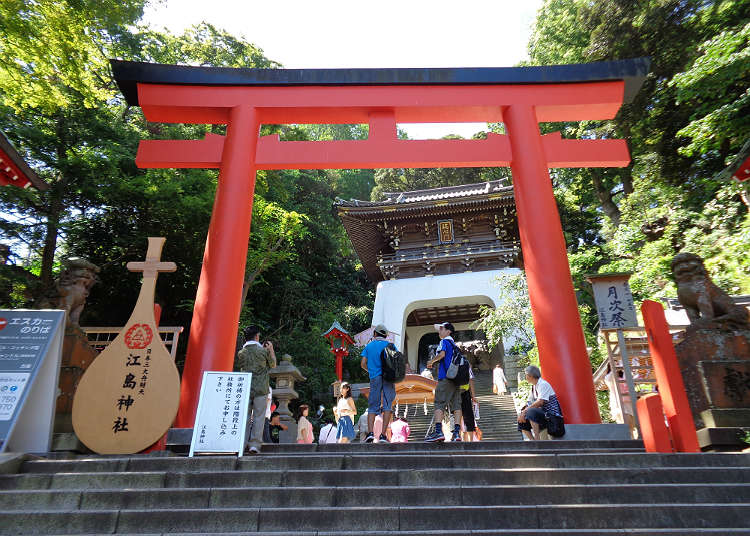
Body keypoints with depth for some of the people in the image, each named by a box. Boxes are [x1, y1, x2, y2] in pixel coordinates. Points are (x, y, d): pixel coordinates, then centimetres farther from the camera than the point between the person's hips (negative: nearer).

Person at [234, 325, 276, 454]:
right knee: (259, 417, 2)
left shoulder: (241, 353, 1)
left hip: (245, 389, 3)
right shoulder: (264, 351, -4)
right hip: (261, 389, -2)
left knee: (244, 416, 8)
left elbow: (237, 369, 15)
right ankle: (255, 444, -2)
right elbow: (273, 365, 10)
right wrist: (271, 350, 20)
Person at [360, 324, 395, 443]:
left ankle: (370, 433, -11)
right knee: (387, 405, -1)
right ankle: (383, 435, -8)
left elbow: (363, 364, 6)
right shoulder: (389, 345, 8)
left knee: (372, 406, 5)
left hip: (375, 378, 1)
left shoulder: (369, 346, 11)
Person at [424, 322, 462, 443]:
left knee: (439, 404, -9)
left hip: (445, 377, -8)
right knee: (456, 405, 2)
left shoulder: (444, 341, 0)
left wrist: (431, 361, -4)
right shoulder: (454, 345, 24)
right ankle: (456, 432, -2)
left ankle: (438, 431, -19)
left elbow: (442, 353, -19)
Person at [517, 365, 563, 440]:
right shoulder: (534, 386, 13)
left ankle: (536, 438, -27)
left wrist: (525, 411, -24)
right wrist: (522, 412, -4)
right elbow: (529, 402, 14)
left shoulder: (543, 384, -15)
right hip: (542, 413, 9)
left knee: (531, 412, -33)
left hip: (552, 414, -9)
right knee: (522, 422, -1)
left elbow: (540, 402, -25)